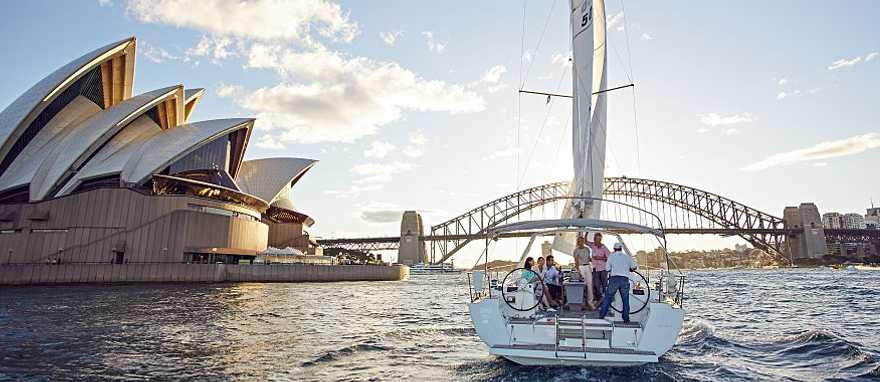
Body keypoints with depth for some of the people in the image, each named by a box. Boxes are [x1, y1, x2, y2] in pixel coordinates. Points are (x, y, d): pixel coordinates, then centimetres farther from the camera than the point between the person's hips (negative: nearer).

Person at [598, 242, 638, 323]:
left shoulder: (611, 256, 7)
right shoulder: (627, 257, 13)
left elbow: (608, 269, 5)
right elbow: (634, 267, 9)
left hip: (614, 278, -2)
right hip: (625, 279, 2)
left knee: (608, 297, 5)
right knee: (625, 299, 10)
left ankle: (602, 315, 5)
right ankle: (626, 318, 12)